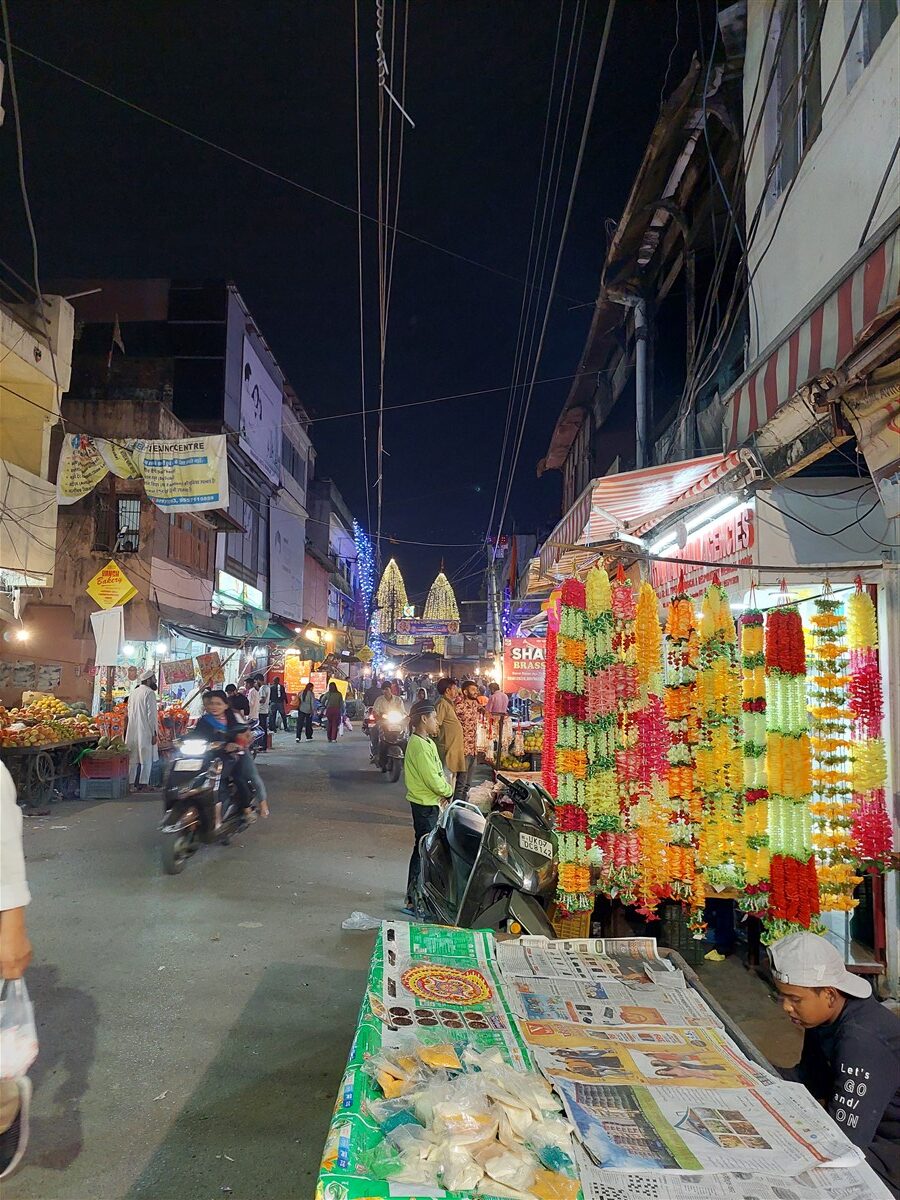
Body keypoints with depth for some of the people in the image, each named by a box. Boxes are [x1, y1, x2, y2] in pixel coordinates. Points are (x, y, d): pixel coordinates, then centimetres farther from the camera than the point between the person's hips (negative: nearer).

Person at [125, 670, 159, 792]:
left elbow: (130, 713, 16)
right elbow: (151, 714, -15)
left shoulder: (133, 693, 13)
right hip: (145, 731, -7)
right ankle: (143, 784, 0)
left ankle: (131, 783, 13)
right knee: (146, 758, 0)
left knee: (133, 758, 11)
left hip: (132, 731, 7)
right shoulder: (150, 693, -11)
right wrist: (154, 733, -13)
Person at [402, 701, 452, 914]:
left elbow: (438, 771, 14)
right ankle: (413, 901, 1)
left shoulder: (427, 742, 12)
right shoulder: (420, 745, -21)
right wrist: (449, 792, -6)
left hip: (429, 803, 10)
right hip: (425, 805, -10)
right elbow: (432, 779, -23)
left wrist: (444, 790, -4)